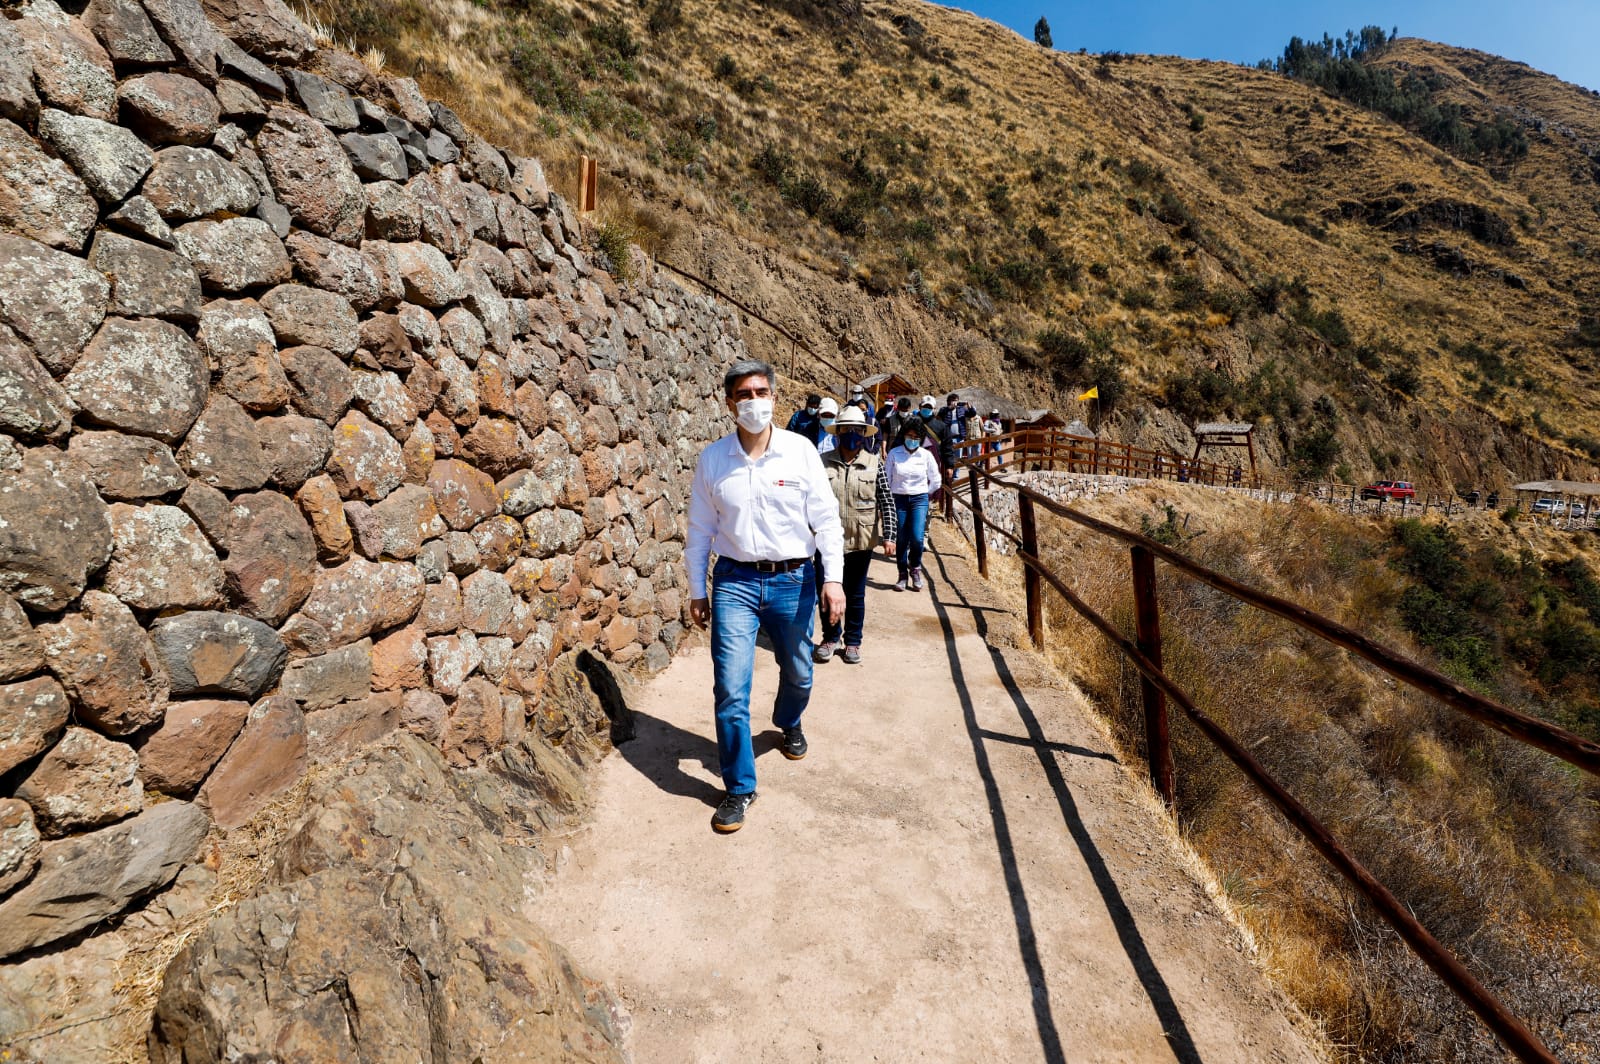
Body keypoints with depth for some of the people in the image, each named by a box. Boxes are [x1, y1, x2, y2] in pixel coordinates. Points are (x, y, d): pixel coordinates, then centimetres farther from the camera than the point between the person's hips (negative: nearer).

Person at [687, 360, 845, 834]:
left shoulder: (800, 451, -4)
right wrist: (697, 590, 6)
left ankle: (789, 723, 53)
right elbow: (700, 529, 5)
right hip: (735, 581, 0)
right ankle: (739, 788, 11)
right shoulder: (712, 459, -1)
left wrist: (833, 578, -9)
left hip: (793, 580, 1)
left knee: (798, 674, 18)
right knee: (730, 689, -6)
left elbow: (826, 518, -2)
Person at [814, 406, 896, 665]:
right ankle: (831, 636, 31)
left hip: (861, 541, 0)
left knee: (856, 595, 12)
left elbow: (887, 503, -1)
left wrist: (888, 535, -8)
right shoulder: (824, 463, -2)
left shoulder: (875, 464, -2)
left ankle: (853, 641, 28)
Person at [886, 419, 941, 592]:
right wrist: (891, 497, 5)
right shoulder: (894, 454, -2)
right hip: (898, 499, 0)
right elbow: (887, 479, 4)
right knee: (901, 539, 2)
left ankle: (915, 568, 15)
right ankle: (903, 575, 17)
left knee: (917, 538, -12)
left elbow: (935, 480, 12)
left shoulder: (926, 455, 1)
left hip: (919, 500, 0)